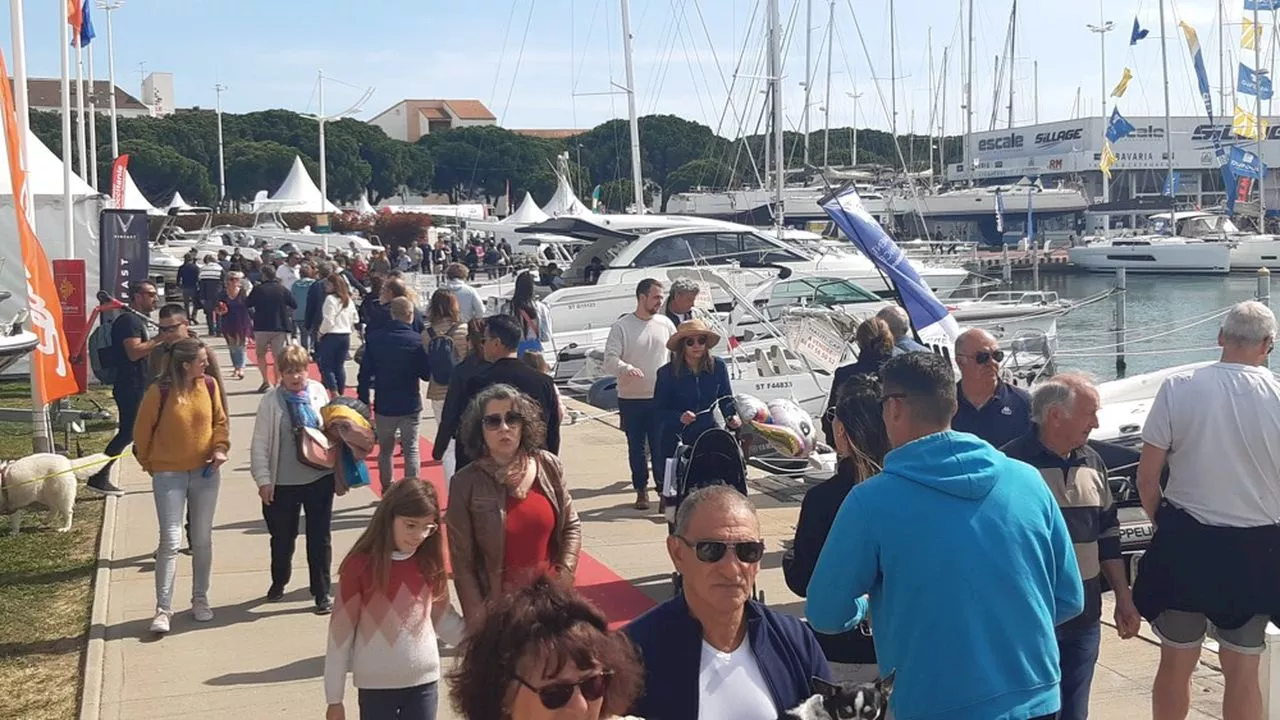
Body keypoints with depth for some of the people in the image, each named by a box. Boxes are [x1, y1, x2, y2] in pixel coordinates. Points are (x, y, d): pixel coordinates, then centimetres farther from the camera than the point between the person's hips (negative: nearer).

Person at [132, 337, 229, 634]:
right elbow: (142, 429, -3)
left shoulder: (209, 385, -3)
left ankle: (200, 599, 26)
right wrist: (147, 462, 7)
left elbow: (220, 420, 10)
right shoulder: (160, 392, -15)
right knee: (170, 541, -8)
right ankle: (163, 609, -1)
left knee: (202, 540, 11)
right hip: (169, 475, -4)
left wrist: (220, 447, -6)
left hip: (205, 472, 4)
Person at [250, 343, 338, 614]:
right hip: (283, 482, -1)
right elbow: (260, 444, -7)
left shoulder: (318, 392, -2)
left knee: (319, 537, 8)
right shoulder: (271, 400, -10)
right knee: (282, 537, 17)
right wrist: (263, 479, -9)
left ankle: (322, 592, 19)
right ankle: (278, 582, 41)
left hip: (320, 478, 1)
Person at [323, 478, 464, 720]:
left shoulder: (429, 564, 0)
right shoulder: (359, 565, -11)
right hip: (376, 686, -3)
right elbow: (340, 632, -7)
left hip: (424, 682, 3)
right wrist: (334, 698, -4)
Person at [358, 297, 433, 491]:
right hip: (410, 406, -2)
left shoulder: (374, 339, -5)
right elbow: (426, 374, -6)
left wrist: (364, 402, 6)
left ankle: (387, 490, 26)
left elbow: (365, 373, -3)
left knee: (385, 450, 17)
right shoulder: (416, 340, -12)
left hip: (384, 406, 2)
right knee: (411, 450, 6)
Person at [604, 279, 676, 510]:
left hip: (660, 398, 1)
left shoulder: (665, 324, 4)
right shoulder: (622, 326, -6)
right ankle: (641, 490, 20)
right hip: (631, 398, -1)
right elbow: (610, 359, -12)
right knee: (636, 447, 9)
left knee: (661, 446, 1)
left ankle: (664, 487, 11)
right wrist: (626, 368, -32)